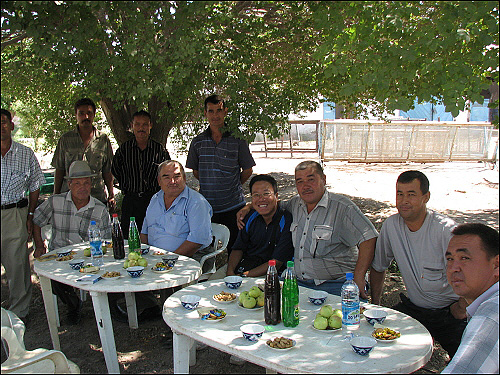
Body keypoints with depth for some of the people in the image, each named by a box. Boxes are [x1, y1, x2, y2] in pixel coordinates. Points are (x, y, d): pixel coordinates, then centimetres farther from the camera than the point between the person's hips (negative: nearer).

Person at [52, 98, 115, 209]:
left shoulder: (103, 139, 8)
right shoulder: (66, 139, 7)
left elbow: (107, 171, 12)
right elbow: (59, 170, 10)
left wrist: (111, 195, 8)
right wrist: (56, 196, 5)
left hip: (97, 197, 0)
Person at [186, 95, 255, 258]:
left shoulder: (237, 140, -1)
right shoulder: (197, 142, 5)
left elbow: (247, 170, 7)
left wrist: (232, 187, 10)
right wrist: (210, 185, 12)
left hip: (233, 206, -2)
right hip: (206, 207, 2)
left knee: (235, 249, 4)